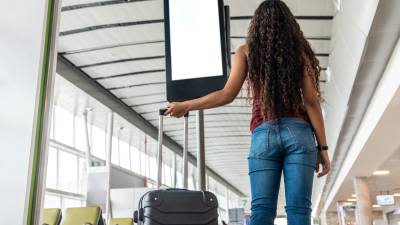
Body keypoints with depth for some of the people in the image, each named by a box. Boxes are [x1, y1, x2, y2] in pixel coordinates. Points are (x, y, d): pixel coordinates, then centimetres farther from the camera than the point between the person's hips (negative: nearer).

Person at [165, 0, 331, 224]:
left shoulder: (247, 51, 11)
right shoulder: (299, 51, 14)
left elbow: (227, 95, 4)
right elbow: (311, 102, 5)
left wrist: (184, 106, 15)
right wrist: (322, 147, 6)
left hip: (264, 134, 0)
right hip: (298, 132, 1)